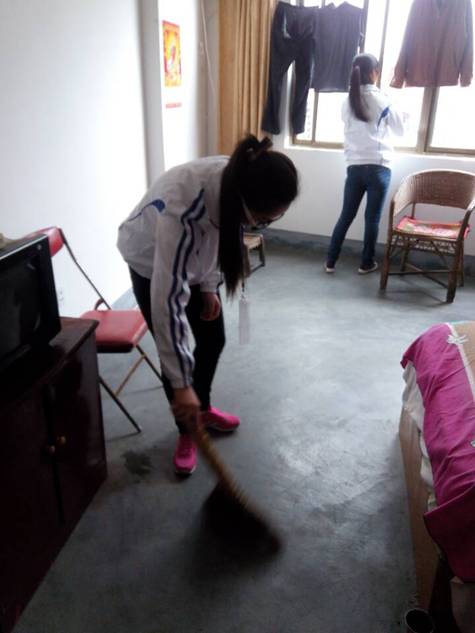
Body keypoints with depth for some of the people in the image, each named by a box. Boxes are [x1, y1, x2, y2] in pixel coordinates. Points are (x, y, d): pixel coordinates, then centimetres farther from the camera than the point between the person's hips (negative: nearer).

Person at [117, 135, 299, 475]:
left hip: (195, 256, 6)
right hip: (151, 262, -5)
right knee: (173, 354, -2)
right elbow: (168, 300, -42)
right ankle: (187, 432, 21)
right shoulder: (183, 210, -45)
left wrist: (209, 286, -3)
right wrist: (181, 384, -38)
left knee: (213, 338, 12)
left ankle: (203, 408, 37)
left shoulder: (235, 182, -26)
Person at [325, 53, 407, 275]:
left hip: (354, 167, 4)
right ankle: (366, 263, 16)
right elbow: (400, 129, 5)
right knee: (372, 218, 6)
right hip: (378, 167, -4)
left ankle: (330, 261, 13)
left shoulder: (347, 102, 5)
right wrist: (404, 116, 26)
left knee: (346, 216, 11)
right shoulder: (381, 100, -5)